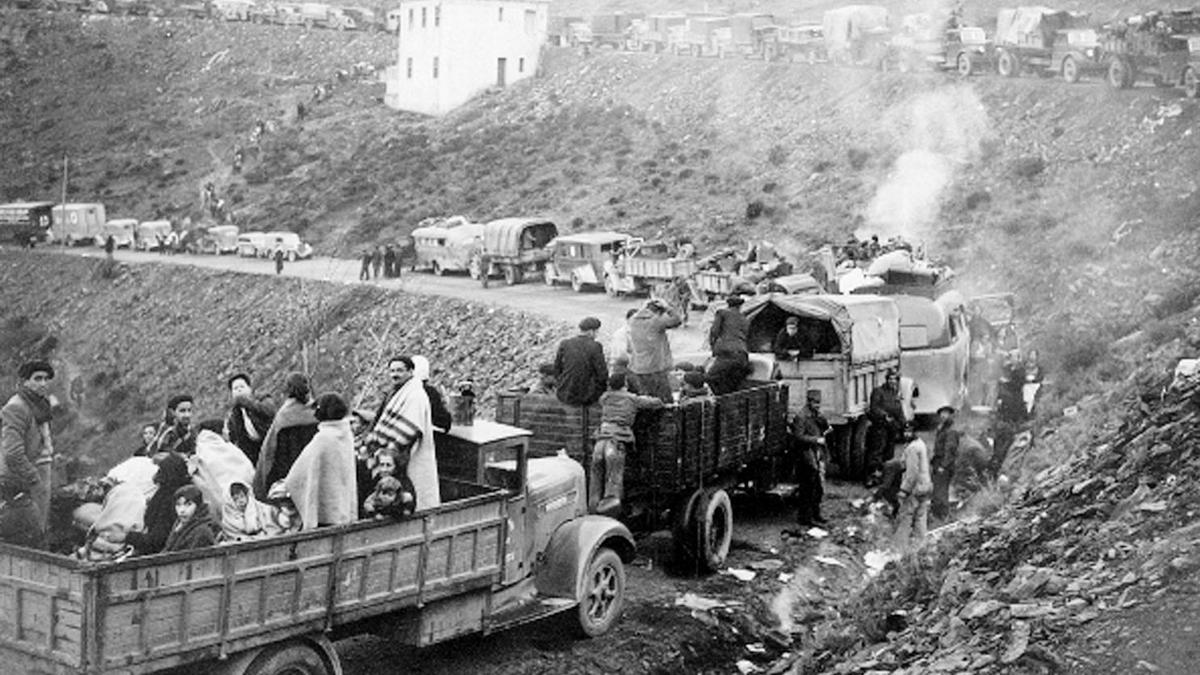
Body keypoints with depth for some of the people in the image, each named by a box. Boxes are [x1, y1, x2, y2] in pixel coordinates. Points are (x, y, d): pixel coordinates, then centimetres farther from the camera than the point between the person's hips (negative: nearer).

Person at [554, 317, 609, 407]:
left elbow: (557, 371, 3)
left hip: (564, 396, 3)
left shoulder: (564, 344, -4)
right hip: (585, 397, -3)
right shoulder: (595, 347, -14)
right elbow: (602, 376, -12)